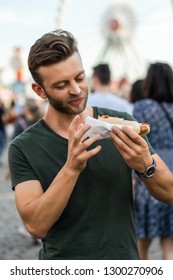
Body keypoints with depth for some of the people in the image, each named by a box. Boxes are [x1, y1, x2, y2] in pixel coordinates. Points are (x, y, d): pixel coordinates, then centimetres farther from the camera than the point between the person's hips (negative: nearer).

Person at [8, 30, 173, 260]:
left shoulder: (121, 124, -3)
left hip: (123, 259, 1)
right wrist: (72, 168, -28)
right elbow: (36, 225, -17)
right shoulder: (24, 148, -8)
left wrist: (146, 165, -21)